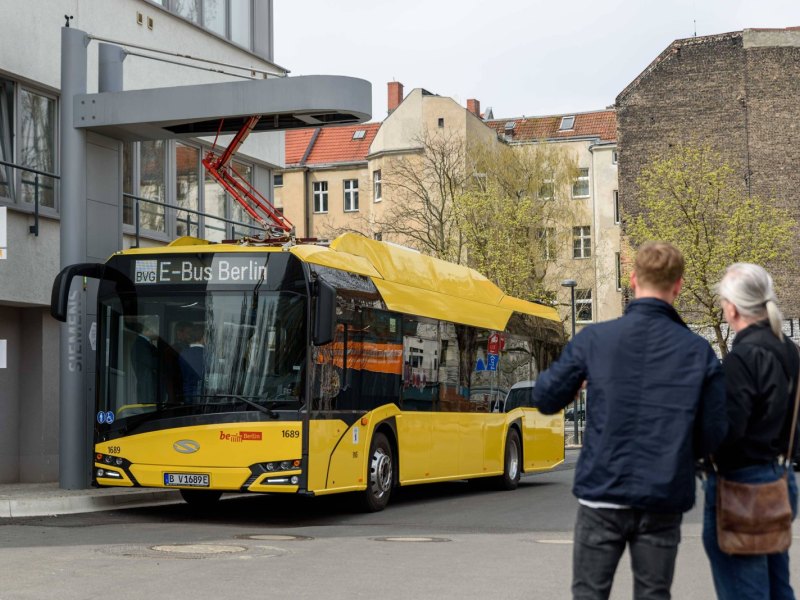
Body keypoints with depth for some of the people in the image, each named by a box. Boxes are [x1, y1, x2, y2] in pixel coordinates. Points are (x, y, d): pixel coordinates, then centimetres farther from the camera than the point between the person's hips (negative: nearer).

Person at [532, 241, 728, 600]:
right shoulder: (699, 352, -3)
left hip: (602, 494, -1)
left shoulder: (594, 339, -5)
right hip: (663, 502, 1)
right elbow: (712, 435, -1)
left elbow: (546, 400, 3)